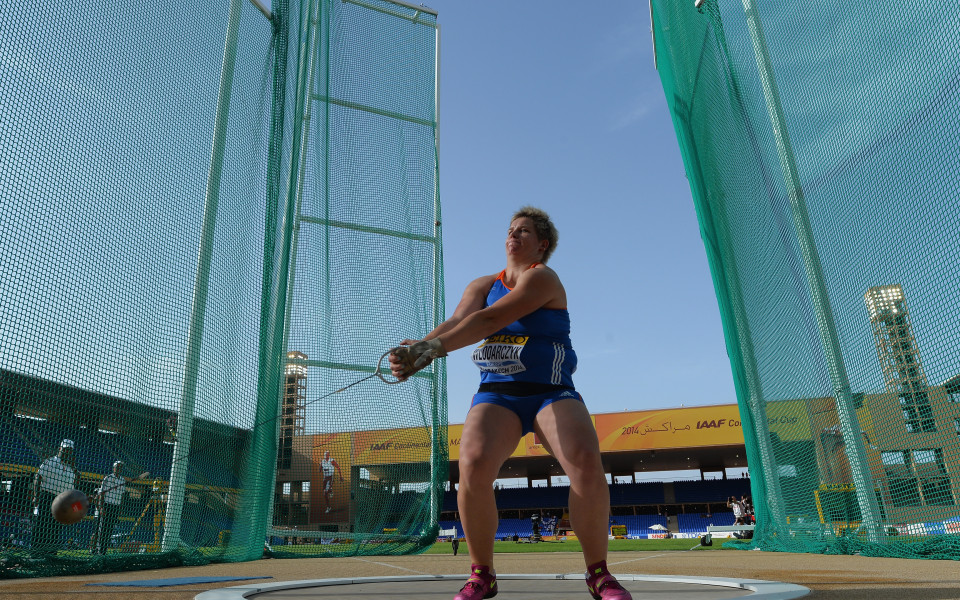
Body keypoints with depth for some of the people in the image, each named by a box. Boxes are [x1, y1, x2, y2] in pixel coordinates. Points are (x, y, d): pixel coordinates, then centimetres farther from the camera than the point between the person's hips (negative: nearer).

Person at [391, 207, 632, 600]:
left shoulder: (542, 278, -5)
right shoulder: (482, 286, 13)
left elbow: (490, 320, -21)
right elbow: (457, 321, -8)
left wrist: (432, 347, -32)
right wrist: (417, 348, -29)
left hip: (550, 393, -3)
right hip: (496, 394, 3)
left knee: (586, 461, -28)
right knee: (473, 464, -25)